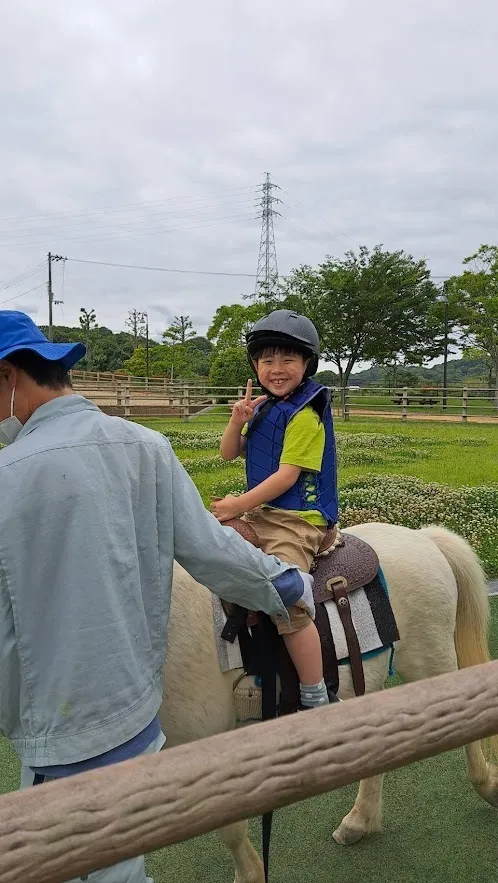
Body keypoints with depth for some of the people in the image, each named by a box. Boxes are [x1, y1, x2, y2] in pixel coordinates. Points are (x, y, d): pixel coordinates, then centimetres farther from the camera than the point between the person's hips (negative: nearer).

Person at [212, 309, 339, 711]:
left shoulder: (305, 414, -13)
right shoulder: (263, 406, 14)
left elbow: (287, 475, -18)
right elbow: (229, 454, 14)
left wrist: (240, 505, -16)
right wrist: (238, 421, -5)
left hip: (299, 519, -9)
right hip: (260, 513, 9)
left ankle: (317, 699, -13)